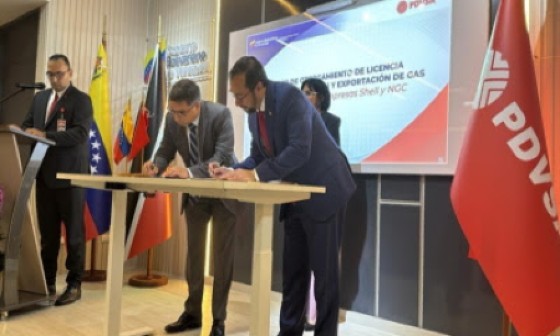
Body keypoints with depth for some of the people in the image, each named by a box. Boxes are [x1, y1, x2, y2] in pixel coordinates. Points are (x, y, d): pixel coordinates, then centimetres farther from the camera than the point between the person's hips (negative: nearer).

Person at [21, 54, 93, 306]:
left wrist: (46, 136, -24)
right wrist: (30, 132, -6)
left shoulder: (81, 99, -4)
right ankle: (47, 281, 22)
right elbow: (26, 125, 17)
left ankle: (74, 284, 10)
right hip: (44, 174, 6)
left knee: (74, 232, 1)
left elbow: (80, 133, -17)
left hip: (69, 175, -6)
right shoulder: (39, 98, 17)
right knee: (47, 232, 11)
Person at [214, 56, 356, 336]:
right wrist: (234, 172, -10)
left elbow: (299, 150, -31)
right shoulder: (253, 112, 2)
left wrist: (255, 175, -31)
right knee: (292, 269, 15)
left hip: (323, 189, -8)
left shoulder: (290, 97, -22)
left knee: (323, 269, 0)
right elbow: (258, 155, 8)